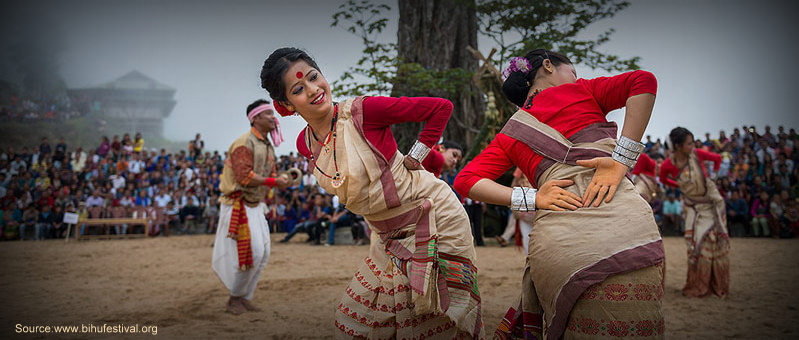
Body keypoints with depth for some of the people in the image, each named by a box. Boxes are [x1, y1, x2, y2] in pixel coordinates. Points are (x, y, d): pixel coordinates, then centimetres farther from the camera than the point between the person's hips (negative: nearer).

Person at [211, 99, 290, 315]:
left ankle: (244, 297, 19)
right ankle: (234, 299, 7)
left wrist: (282, 179, -1)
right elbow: (245, 176, -25)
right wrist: (274, 182, -23)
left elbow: (270, 175, 21)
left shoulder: (268, 146, 15)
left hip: (256, 206, 9)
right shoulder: (244, 143, -15)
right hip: (238, 206, -9)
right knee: (249, 252, -10)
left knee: (262, 253, 7)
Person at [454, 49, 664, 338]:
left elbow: (466, 180, 12)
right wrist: (620, 161, -3)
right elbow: (643, 82, 1)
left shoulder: (509, 135, 25)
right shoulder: (579, 91, 16)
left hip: (555, 246, 4)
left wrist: (532, 199, 2)